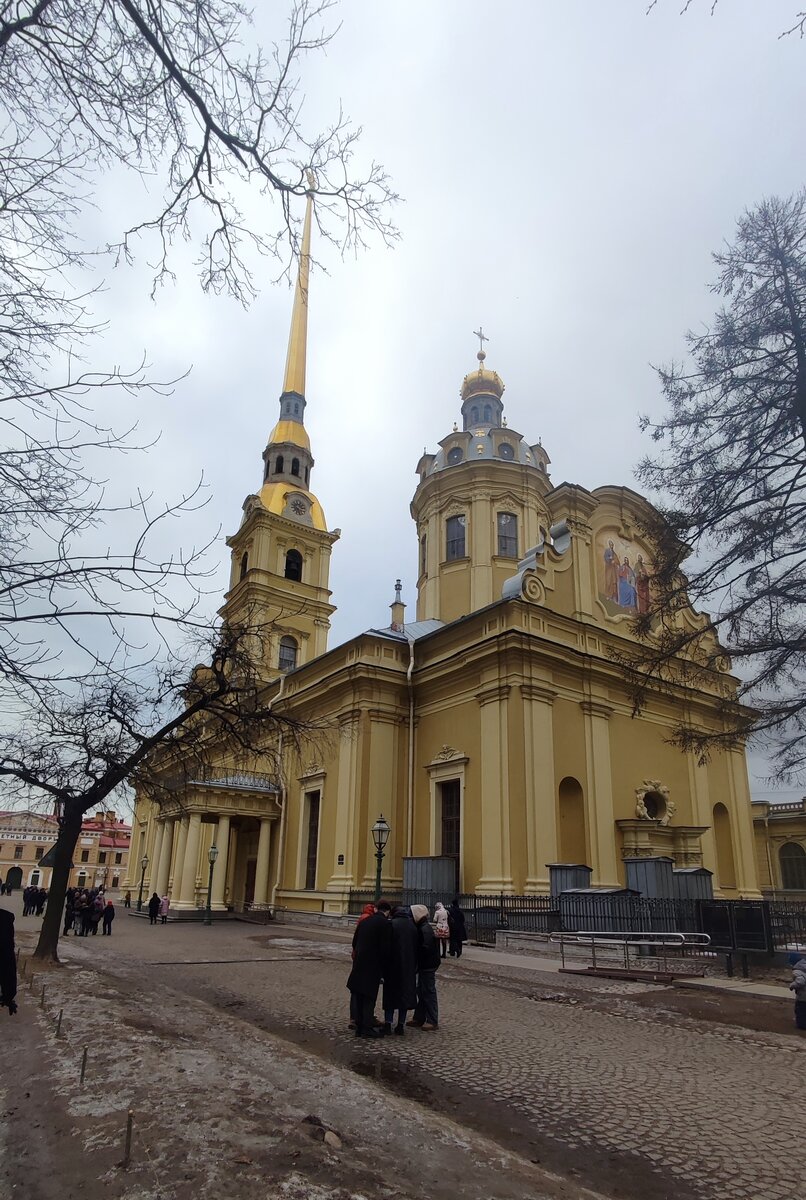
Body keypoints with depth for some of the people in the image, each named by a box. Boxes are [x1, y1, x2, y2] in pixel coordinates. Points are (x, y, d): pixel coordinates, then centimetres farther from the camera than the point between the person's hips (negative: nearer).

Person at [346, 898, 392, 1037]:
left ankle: (359, 1026, 19)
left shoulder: (364, 921, 9)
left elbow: (354, 942, 14)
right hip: (373, 966, -6)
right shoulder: (385, 924, -11)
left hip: (358, 965, 6)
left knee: (357, 996, 13)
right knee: (369, 997, 3)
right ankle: (367, 1028, 6)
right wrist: (384, 968, -5)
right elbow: (386, 948, -14)